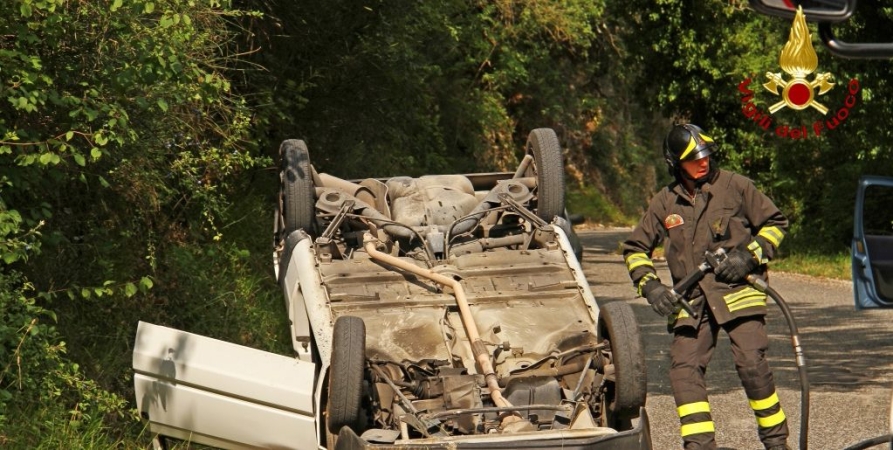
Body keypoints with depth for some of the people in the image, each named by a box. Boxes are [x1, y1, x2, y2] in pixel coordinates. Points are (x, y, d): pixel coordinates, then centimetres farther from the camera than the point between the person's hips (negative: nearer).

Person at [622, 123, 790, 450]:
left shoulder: (734, 186, 2)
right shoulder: (664, 203, 9)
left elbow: (776, 223, 9)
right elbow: (635, 249, 17)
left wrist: (750, 254, -6)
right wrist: (650, 285, 1)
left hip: (738, 291, -3)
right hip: (692, 300, 3)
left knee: (751, 364, -14)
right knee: (684, 368, -10)